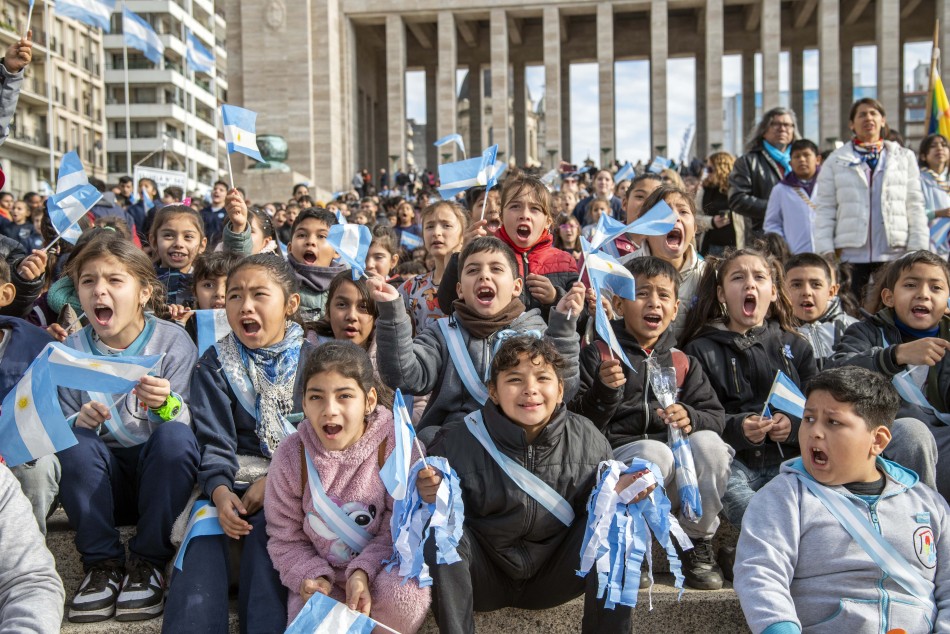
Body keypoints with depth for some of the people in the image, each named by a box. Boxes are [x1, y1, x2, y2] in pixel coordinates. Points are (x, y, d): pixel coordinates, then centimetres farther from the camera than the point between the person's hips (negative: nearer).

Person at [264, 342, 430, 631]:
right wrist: (310, 576, -18)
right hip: (321, 576, 1)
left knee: (401, 596, -32)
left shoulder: (399, 447, -16)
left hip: (382, 566, -1)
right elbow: (285, 538, 0)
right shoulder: (291, 456, -9)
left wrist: (363, 572, -26)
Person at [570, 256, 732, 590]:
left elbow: (716, 417, 9)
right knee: (655, 451, -34)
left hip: (678, 480, 4)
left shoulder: (684, 364, 19)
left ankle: (698, 546, -7)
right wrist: (603, 391, -21)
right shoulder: (598, 355, 7)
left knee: (708, 443, -26)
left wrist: (691, 418, -14)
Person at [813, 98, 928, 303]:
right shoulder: (836, 161, 10)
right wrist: (826, 249, -5)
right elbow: (824, 209, 5)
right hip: (851, 253, -1)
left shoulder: (904, 157, 14)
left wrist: (918, 248, 1)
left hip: (895, 253, 1)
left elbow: (915, 206, 10)